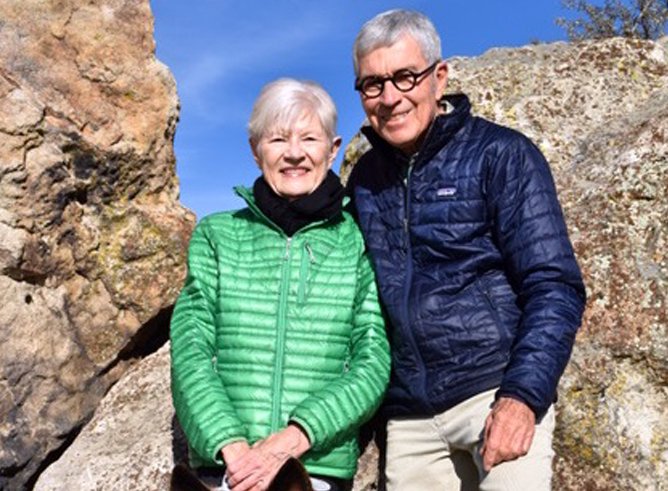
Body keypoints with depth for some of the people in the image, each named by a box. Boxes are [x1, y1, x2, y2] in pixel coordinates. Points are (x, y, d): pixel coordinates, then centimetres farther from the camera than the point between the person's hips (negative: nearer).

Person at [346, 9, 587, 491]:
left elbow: (555, 286, -8)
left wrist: (523, 394, -20)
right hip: (409, 414, 4)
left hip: (500, 392, -4)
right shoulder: (365, 180, 9)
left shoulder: (501, 154, -4)